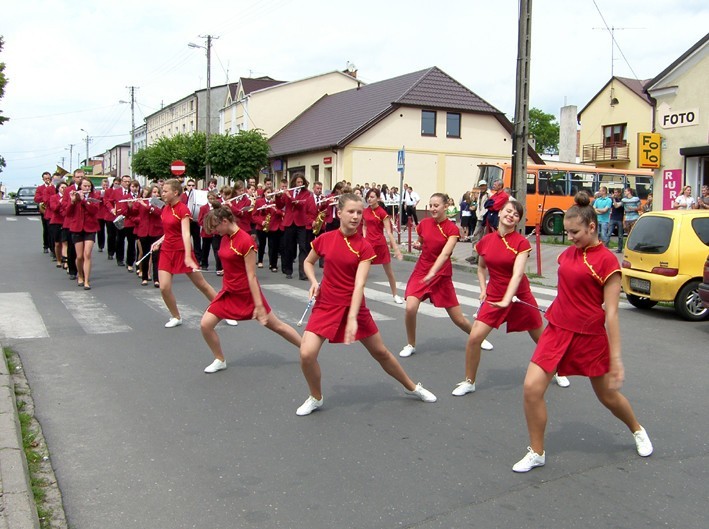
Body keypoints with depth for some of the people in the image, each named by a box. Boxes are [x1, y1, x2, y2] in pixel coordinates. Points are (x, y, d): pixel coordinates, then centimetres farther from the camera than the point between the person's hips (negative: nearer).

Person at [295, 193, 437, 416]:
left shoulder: (364, 247, -10)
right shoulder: (324, 239, -5)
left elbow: (359, 284, -20)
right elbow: (308, 262, 14)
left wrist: (352, 318, -30)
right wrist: (313, 282, -7)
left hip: (354, 306, -1)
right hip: (326, 305, 1)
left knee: (381, 352, 11)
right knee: (307, 354, -17)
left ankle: (412, 387, 36)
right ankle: (316, 398, 11)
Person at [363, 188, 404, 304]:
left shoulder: (382, 213, -12)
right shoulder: (365, 211, 2)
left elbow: (389, 232, -14)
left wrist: (396, 248, -19)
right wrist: (364, 237, 3)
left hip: (380, 244, -3)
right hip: (368, 243, 3)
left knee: (389, 271, 10)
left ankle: (395, 295, 24)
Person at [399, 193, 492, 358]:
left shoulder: (452, 229, -11)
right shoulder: (424, 223, 0)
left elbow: (445, 253, -25)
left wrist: (432, 273, -39)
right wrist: (417, 245, -7)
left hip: (442, 275, -2)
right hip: (421, 271, 2)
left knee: (459, 319, 5)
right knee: (410, 308, -21)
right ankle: (411, 345, 3)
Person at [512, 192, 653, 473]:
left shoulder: (607, 260, -13)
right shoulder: (568, 253, 5)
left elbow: (611, 313, -14)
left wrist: (616, 357, -14)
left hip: (590, 336, -5)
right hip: (557, 329, 5)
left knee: (608, 395, 15)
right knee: (532, 387, -9)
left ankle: (637, 430, 48)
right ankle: (536, 452, 10)